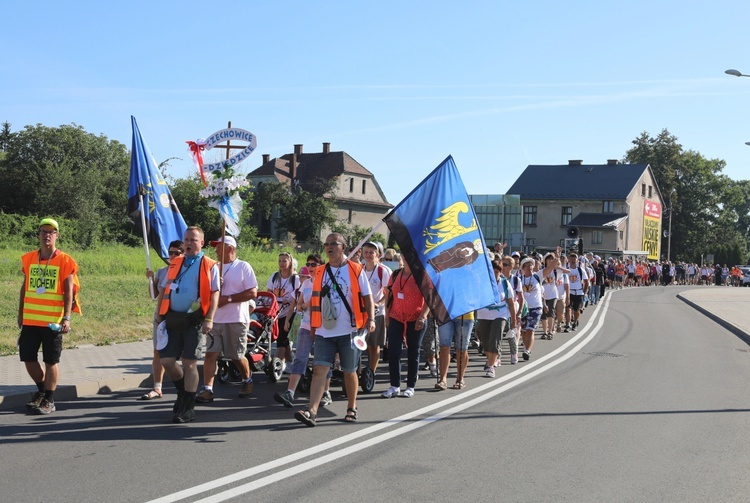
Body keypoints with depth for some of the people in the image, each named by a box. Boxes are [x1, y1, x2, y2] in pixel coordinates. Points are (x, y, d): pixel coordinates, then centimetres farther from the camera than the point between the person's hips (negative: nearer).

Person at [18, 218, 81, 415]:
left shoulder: (64, 261, -5)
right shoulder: (29, 259, 7)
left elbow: (69, 292, -7)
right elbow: (24, 288, 15)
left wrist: (66, 318, -15)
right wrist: (20, 314, 14)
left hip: (53, 321, -4)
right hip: (30, 320, 4)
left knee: (51, 361, 1)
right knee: (28, 358, 9)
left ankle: (49, 400, 12)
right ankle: (42, 390, 32)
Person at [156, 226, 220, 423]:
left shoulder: (209, 266, 2)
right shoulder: (174, 263, 15)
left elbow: (214, 294, -3)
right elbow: (163, 290, 17)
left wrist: (209, 319, -13)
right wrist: (160, 316, 9)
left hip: (194, 320, -4)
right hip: (173, 318, 4)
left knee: (189, 363, -3)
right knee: (166, 360, 2)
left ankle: (188, 408, 7)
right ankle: (183, 391, 29)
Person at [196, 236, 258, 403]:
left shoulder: (243, 267, -2)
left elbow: (253, 293, -10)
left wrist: (228, 298, -16)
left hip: (236, 320, -5)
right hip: (215, 319, 5)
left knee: (237, 357, 7)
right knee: (210, 354, -6)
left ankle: (247, 380, 31)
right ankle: (207, 390, -6)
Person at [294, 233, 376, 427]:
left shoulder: (356, 270, 1)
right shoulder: (320, 273, 11)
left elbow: (367, 297, 0)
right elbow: (314, 301, 17)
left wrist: (371, 319, -12)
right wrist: (313, 324, 12)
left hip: (349, 331, -2)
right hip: (324, 332, 2)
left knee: (349, 371, 8)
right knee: (319, 369, -9)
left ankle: (352, 409, 26)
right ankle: (312, 411, -17)